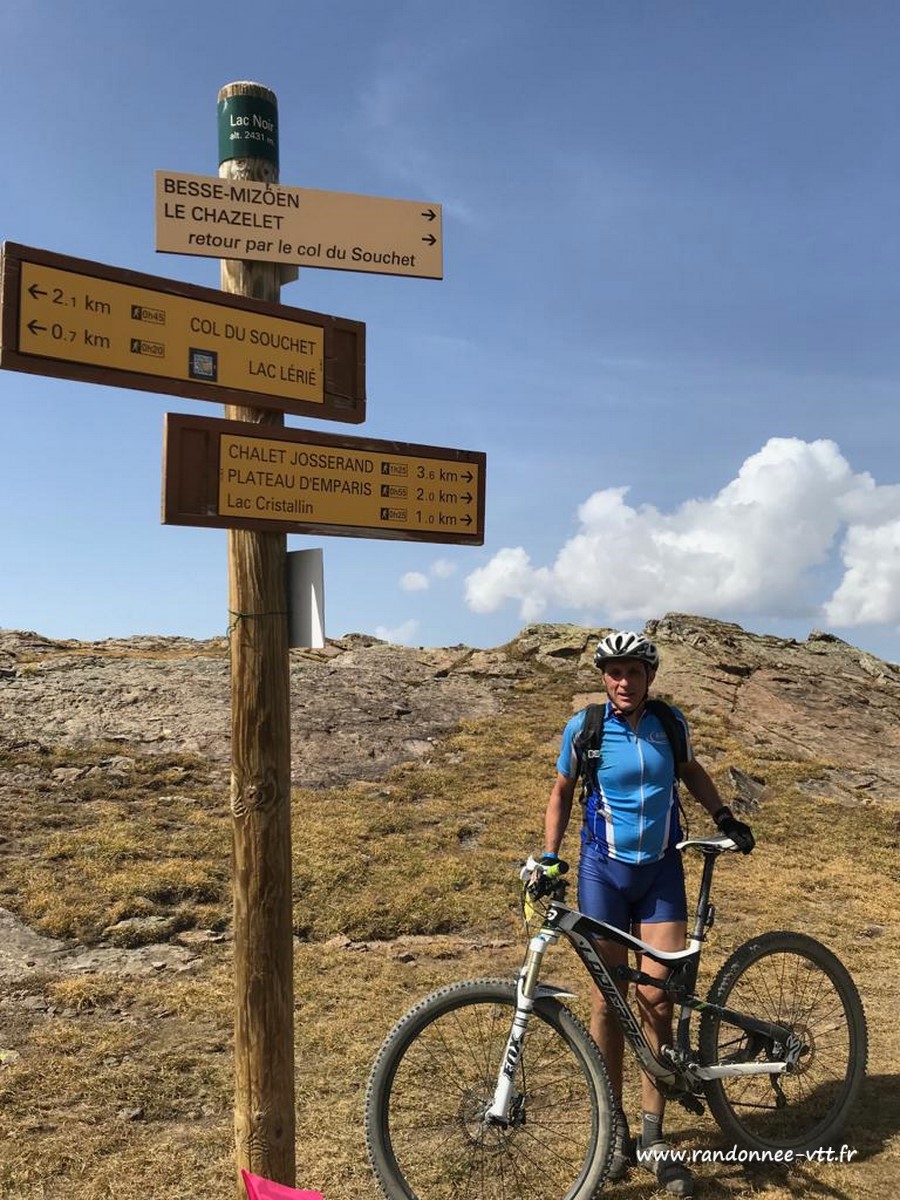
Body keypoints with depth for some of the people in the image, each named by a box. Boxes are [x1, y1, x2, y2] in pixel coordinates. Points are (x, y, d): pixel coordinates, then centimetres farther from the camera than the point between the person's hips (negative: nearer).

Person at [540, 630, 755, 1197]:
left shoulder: (671, 723, -3)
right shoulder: (584, 727, -9)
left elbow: (690, 770, 18)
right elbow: (562, 792, 4)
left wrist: (723, 815, 5)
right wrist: (549, 858, -4)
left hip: (662, 872, 2)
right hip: (604, 871, -1)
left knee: (656, 999, -1)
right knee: (607, 1000, 3)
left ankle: (654, 1135, 14)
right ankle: (615, 1125, 21)